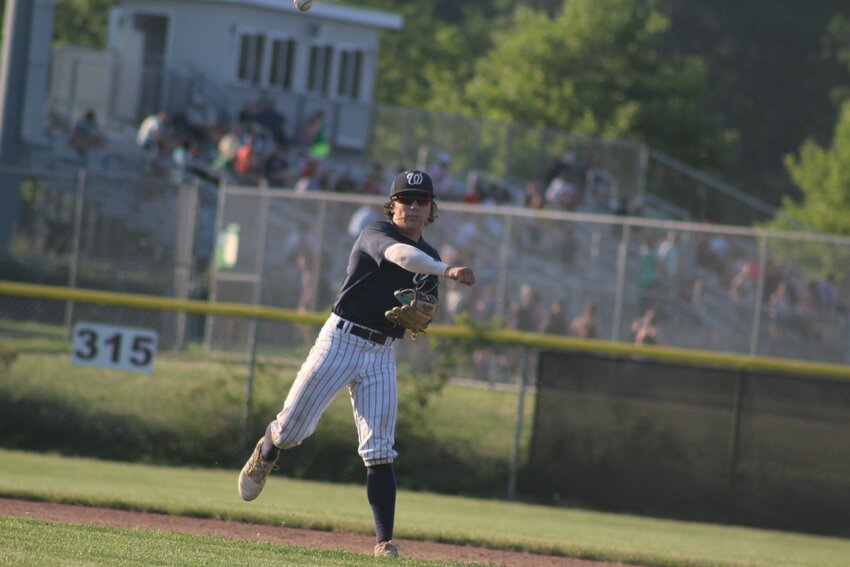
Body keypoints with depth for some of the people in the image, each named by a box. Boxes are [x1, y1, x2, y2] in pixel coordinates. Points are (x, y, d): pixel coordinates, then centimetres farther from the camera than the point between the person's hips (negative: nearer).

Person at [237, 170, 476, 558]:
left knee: (379, 454, -5)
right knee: (292, 429, -1)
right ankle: (266, 453, 35)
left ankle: (384, 542, -5)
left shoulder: (430, 261, 12)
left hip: (382, 355, 4)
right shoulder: (376, 234, -7)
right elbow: (402, 255, -31)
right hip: (341, 340, -4)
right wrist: (448, 271, -46)